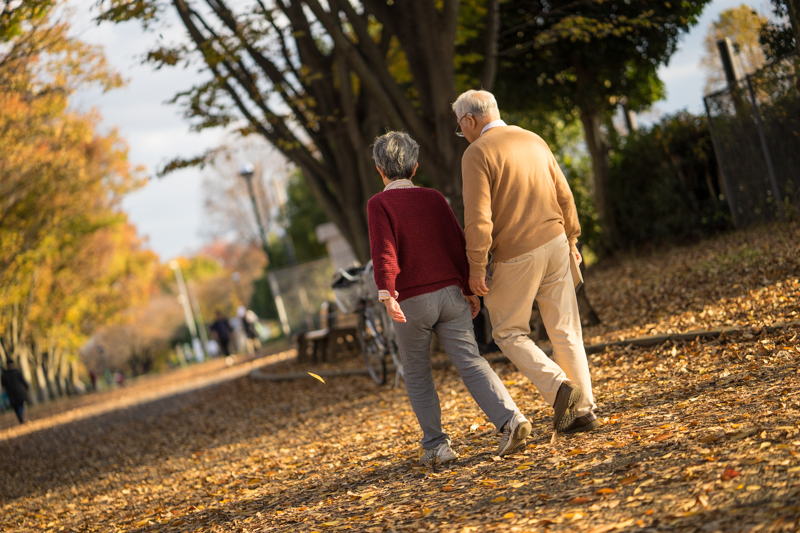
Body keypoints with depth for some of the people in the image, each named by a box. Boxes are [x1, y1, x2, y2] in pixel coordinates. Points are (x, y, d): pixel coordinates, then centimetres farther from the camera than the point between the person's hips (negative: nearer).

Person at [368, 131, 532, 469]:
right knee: (471, 363, -1)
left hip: (411, 302, -3)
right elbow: (459, 245, 11)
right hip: (450, 294, 3)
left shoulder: (379, 204, -3)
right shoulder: (434, 199, 11)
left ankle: (436, 446, 10)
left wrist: (386, 293, -28)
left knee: (417, 376, 11)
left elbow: (384, 250, -18)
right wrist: (470, 290, 17)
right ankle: (510, 419, -20)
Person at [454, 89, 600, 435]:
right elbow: (564, 195, 13)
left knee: (509, 332, 9)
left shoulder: (477, 153, -10)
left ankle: (558, 388, -9)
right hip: (554, 243, 6)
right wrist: (571, 239, 23)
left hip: (515, 255, -6)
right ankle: (583, 410, 11)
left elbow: (478, 216, -17)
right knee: (565, 330, 10)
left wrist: (476, 267, -14)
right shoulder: (534, 141, 10)